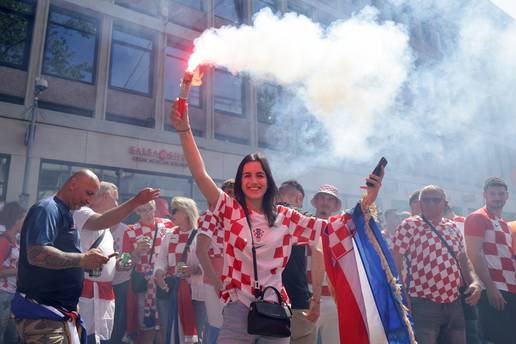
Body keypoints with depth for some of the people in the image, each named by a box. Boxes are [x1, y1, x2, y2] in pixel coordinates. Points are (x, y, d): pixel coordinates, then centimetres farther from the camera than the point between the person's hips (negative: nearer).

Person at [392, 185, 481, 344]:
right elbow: (395, 261, -9)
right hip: (423, 304, -6)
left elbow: (463, 259, 20)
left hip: (454, 303, 6)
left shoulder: (453, 227, 12)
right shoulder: (409, 225, -7)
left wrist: (474, 282, 3)